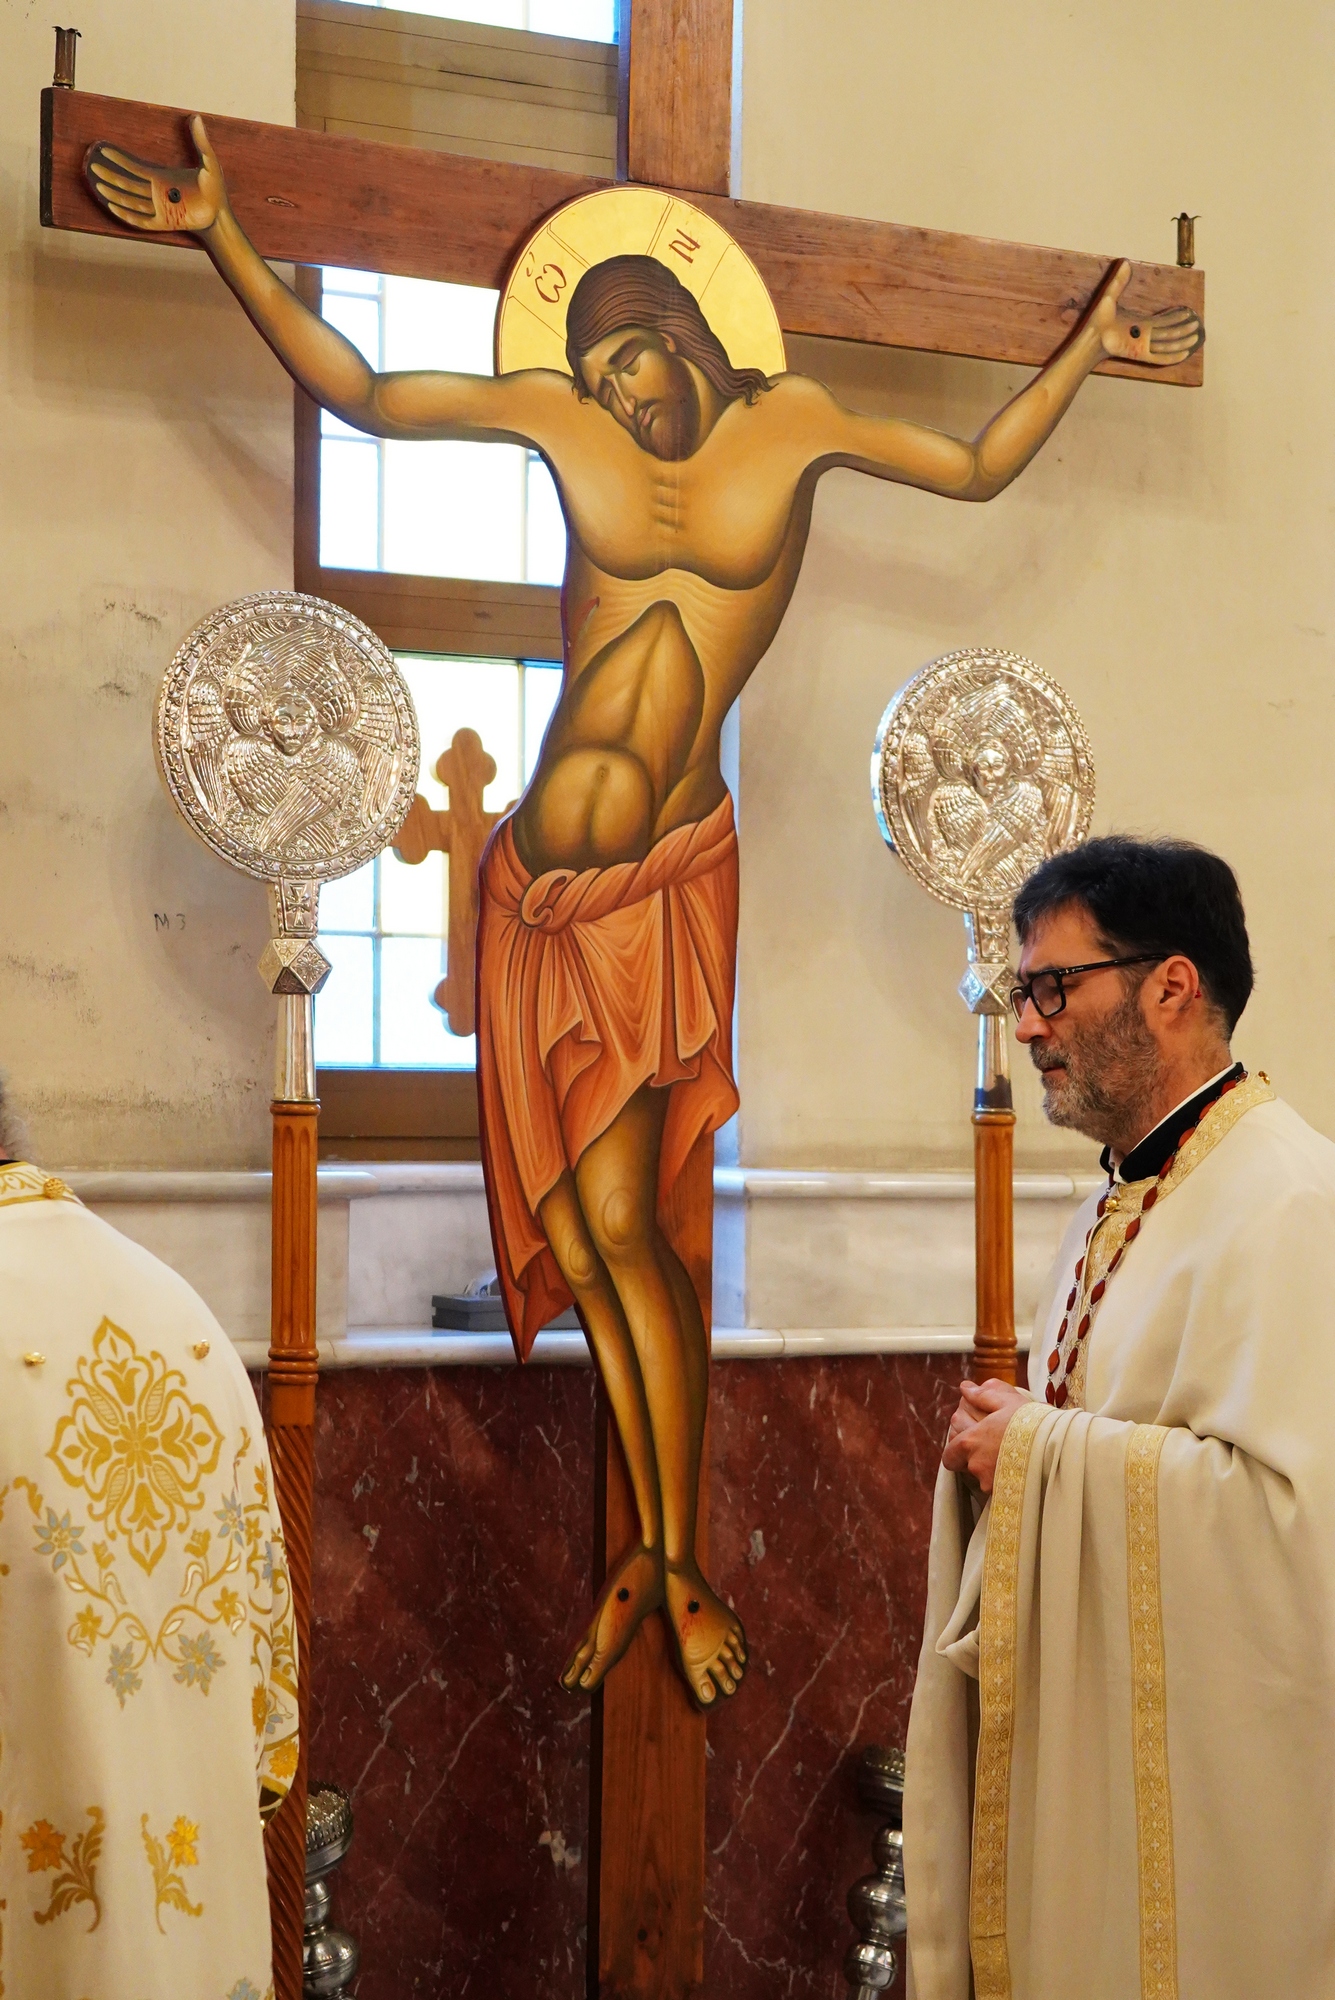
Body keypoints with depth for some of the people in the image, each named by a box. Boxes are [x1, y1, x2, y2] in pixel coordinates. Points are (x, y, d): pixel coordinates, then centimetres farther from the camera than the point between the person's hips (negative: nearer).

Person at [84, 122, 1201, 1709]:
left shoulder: (792, 425, 5)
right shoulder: (557, 416, 6)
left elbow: (980, 469, 19)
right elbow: (361, 397, 10)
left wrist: (1085, 349, 17)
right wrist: (222, 236, 7)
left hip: (666, 881, -2)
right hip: (539, 884, 2)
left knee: (618, 1222, -11)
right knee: (580, 1236, 3)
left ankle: (676, 1560, 4)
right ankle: (647, 1544, 17)